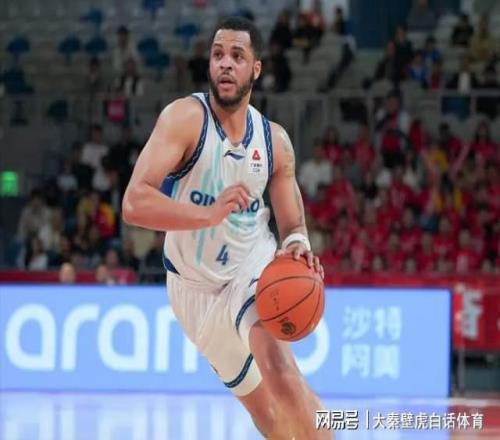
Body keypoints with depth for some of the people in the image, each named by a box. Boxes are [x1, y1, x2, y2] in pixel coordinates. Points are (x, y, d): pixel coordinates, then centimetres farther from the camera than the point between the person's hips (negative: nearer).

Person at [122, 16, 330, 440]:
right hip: (196, 285, -1)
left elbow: (293, 225, 2)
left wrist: (297, 246, -23)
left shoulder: (275, 140, -7)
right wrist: (210, 214, -42)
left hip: (253, 264, 1)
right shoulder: (186, 117, -19)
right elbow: (134, 203, -29)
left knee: (279, 368, -28)